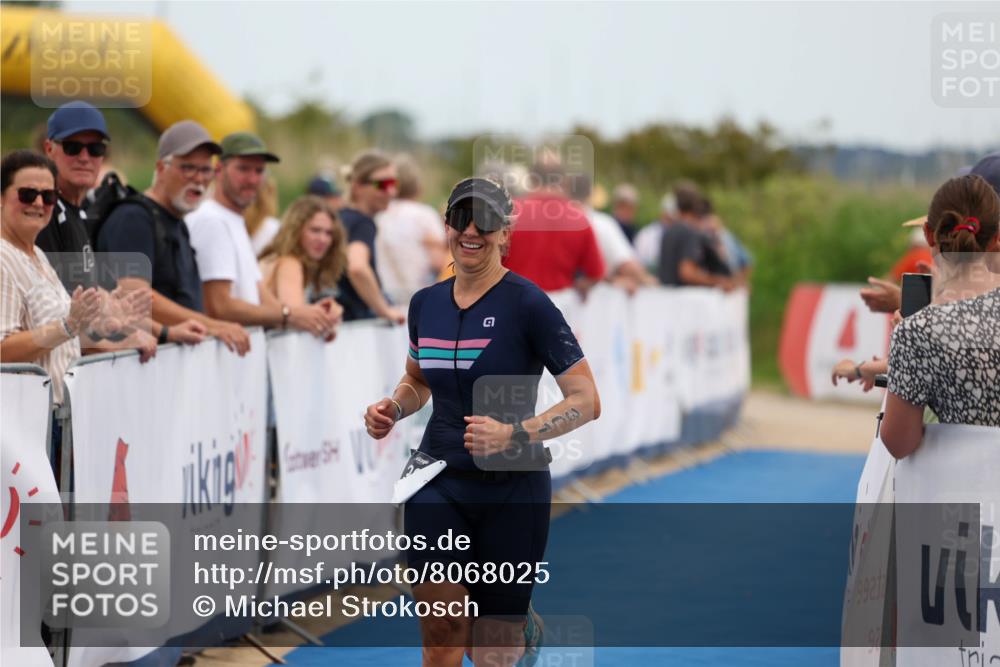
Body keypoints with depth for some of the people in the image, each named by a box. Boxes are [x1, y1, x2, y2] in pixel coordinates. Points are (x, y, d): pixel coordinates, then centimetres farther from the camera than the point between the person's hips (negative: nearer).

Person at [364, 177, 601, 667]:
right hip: (438, 485, 3)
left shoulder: (527, 304, -11)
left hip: (512, 488, -3)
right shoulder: (425, 303, 5)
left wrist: (513, 435, -26)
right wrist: (392, 409, 2)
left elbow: (587, 401, -12)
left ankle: (521, 626, 39)